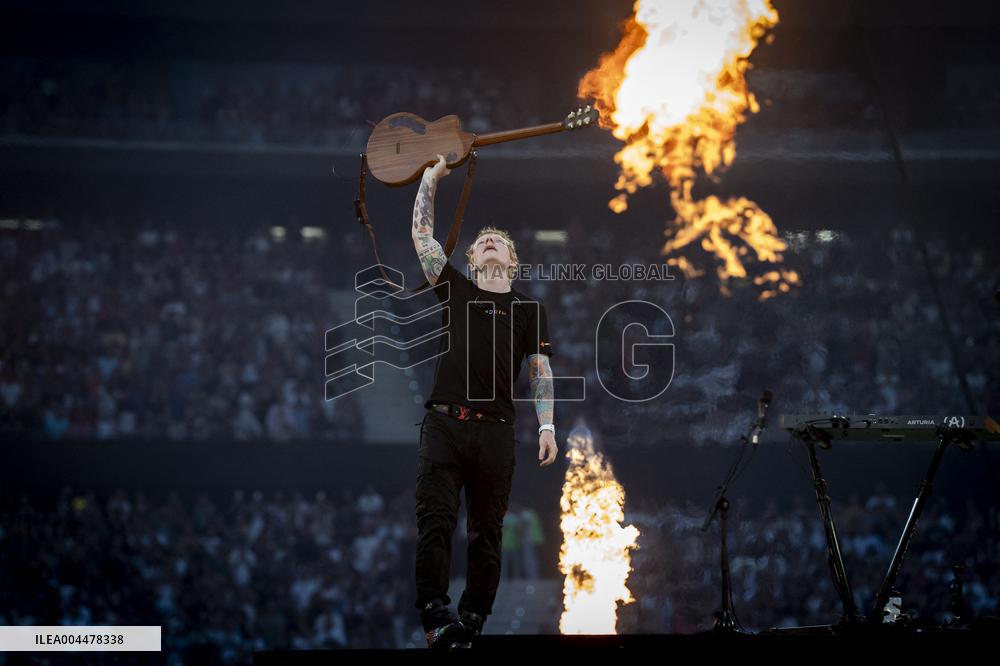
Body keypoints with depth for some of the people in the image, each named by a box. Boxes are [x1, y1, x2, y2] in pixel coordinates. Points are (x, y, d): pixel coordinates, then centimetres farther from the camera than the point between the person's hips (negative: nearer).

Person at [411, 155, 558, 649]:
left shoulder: (529, 309, 14)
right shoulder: (455, 290, 15)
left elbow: (540, 371, 8)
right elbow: (421, 234, 11)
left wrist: (547, 426, -3)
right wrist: (432, 177, 12)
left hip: (494, 430, 0)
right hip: (443, 423, 0)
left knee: (486, 534, 2)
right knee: (434, 523, -10)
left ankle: (470, 622, 7)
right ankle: (435, 617, -11)